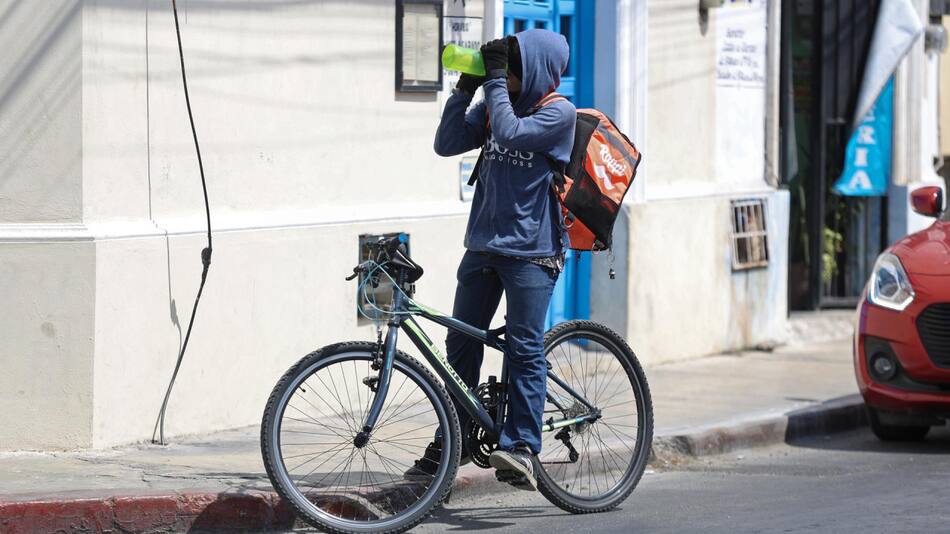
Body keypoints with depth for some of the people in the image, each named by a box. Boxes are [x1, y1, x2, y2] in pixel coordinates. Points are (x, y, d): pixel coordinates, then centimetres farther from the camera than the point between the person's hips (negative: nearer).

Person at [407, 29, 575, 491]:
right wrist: (466, 88, -4)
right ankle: (455, 439, 20)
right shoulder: (493, 106, 11)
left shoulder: (559, 114, -7)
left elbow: (510, 133, -22)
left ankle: (521, 448, -14)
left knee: (524, 348, -12)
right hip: (482, 245, 7)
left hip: (531, 250, -7)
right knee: (461, 344, 9)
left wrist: (496, 80, -15)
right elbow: (447, 144, 3)